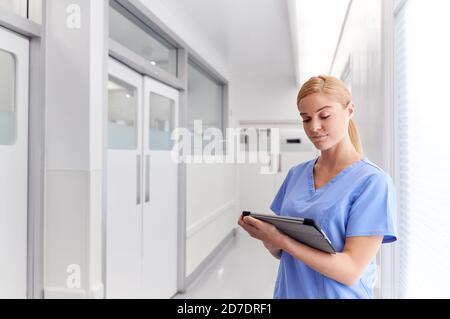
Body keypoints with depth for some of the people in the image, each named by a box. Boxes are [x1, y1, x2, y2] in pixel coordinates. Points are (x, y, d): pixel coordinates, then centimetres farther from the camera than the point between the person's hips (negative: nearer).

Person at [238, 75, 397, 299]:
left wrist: (279, 238, -27)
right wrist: (264, 233, -17)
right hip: (288, 292, 5)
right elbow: (281, 252, 4)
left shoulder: (373, 181, -16)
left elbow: (350, 271, -21)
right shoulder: (296, 174, 0)